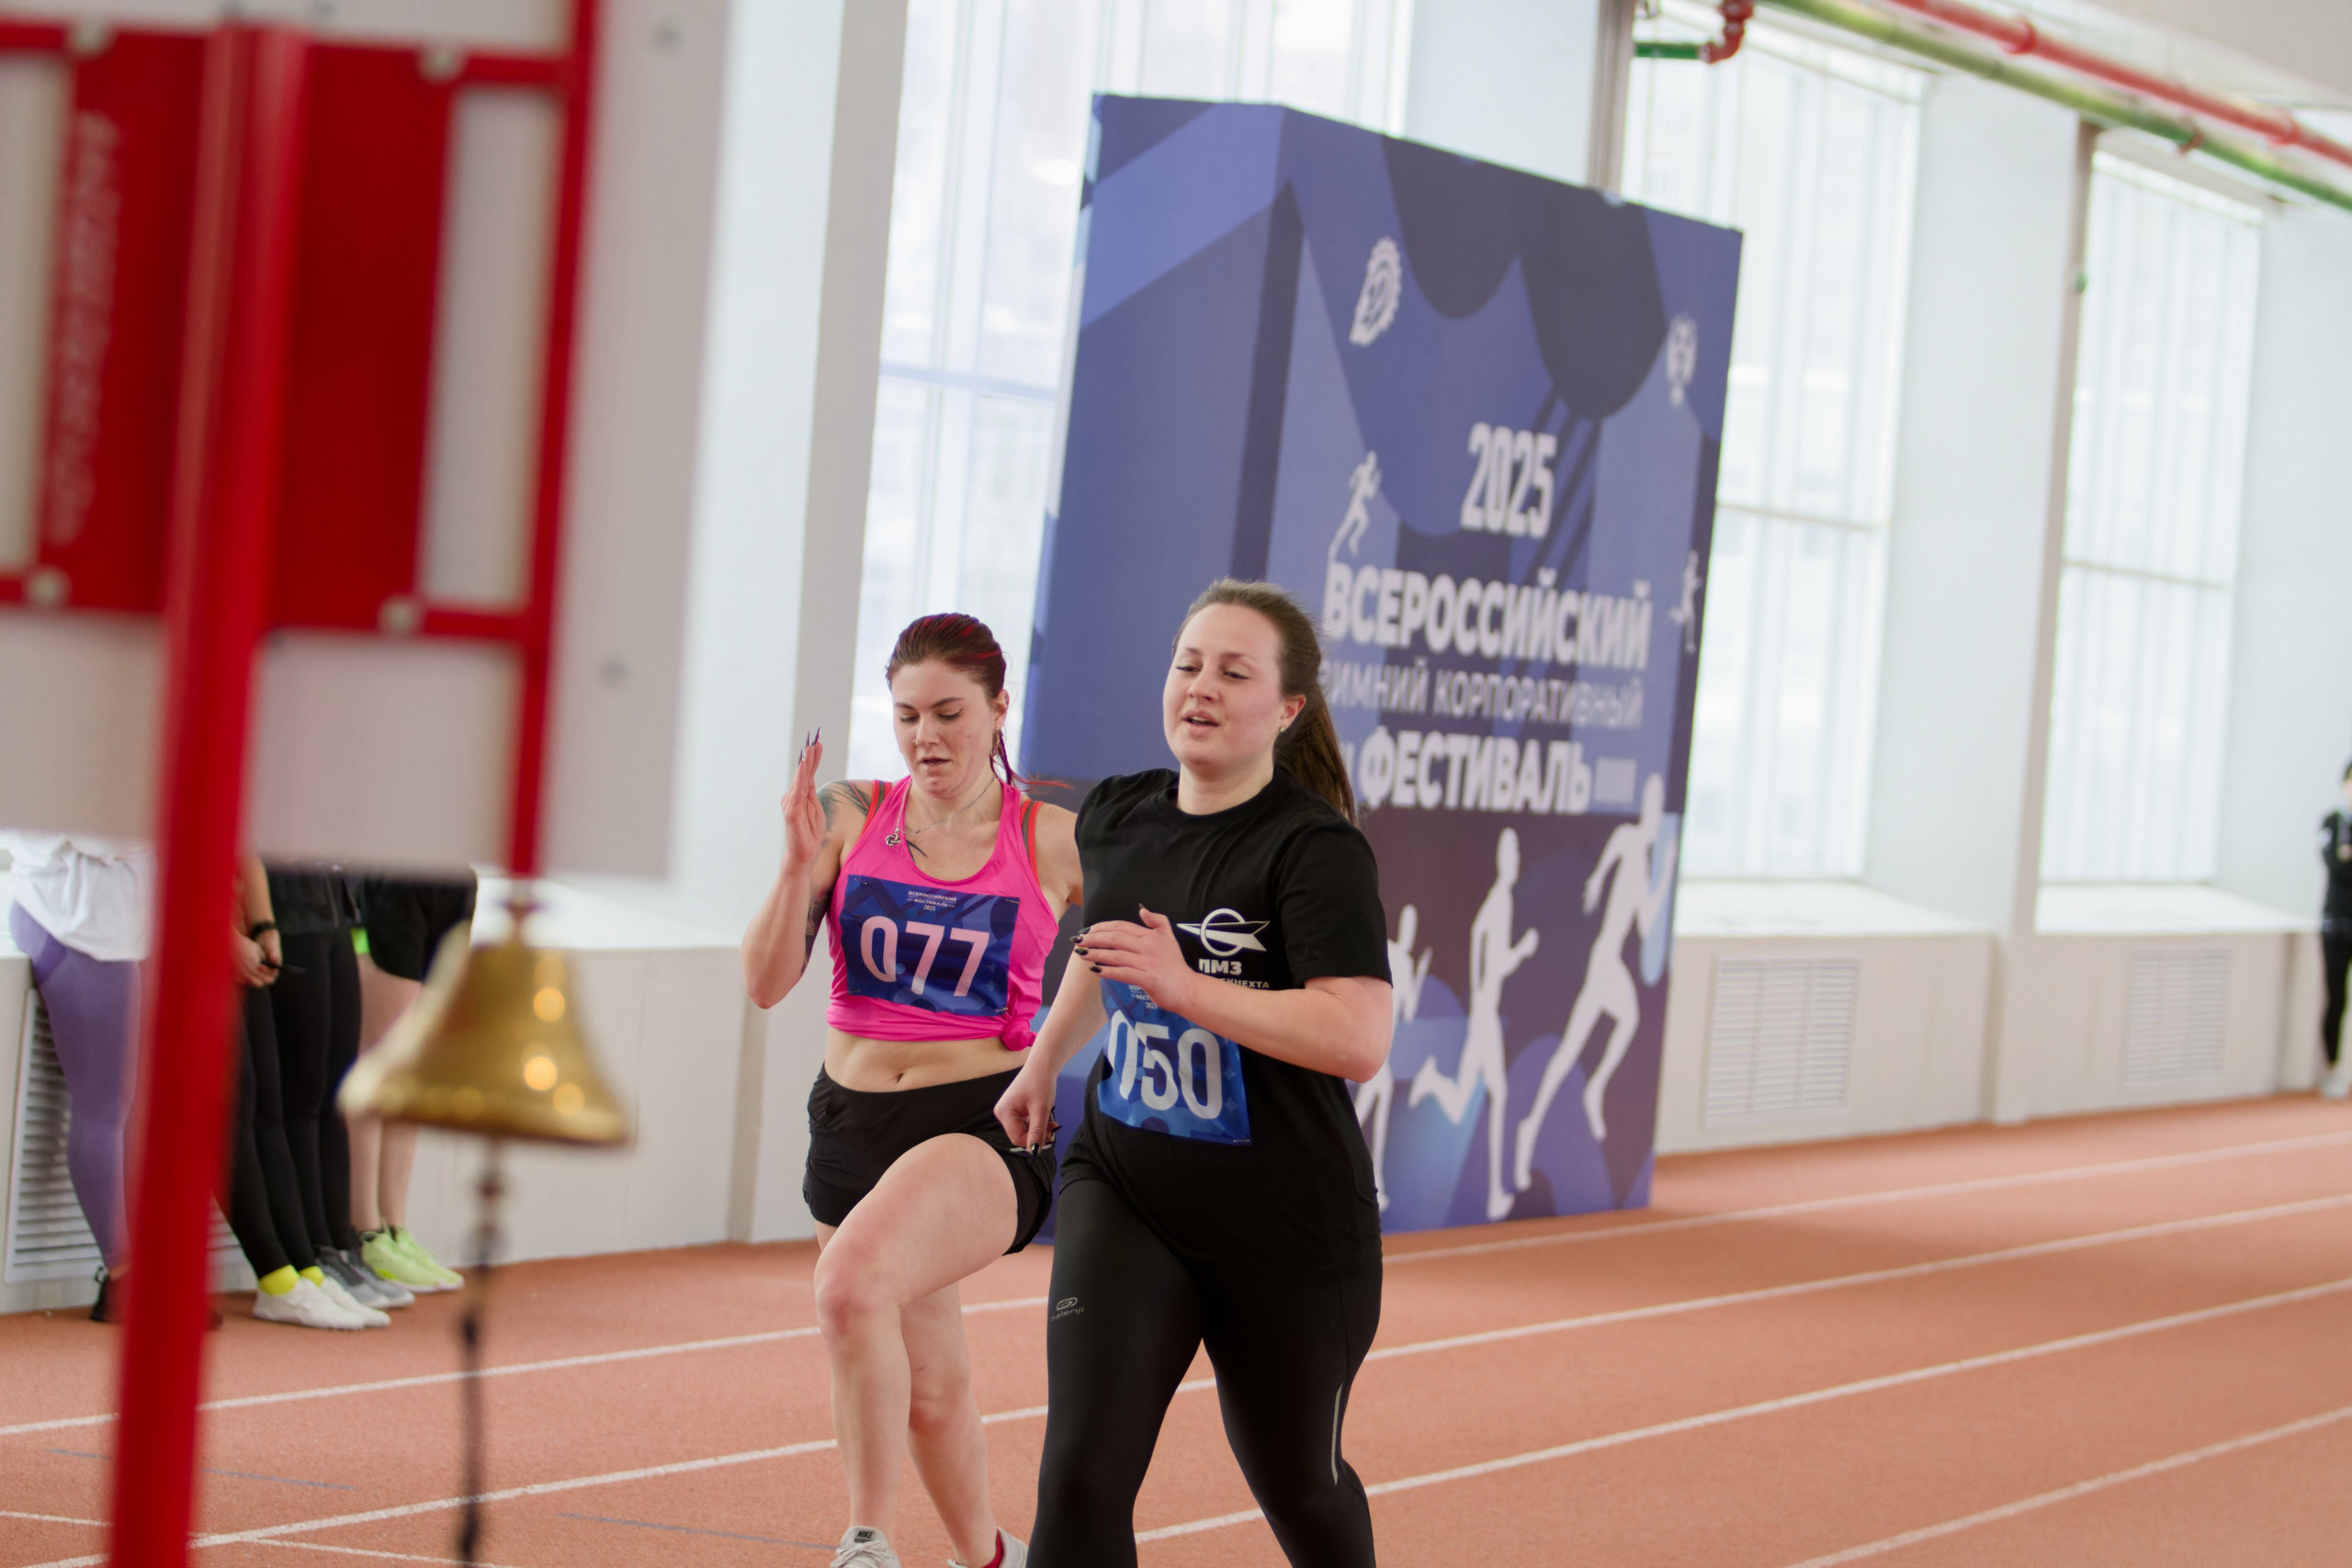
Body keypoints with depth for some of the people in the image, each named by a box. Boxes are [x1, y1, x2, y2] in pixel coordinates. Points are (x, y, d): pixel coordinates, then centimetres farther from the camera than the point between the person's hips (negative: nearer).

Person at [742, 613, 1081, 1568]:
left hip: (982, 1130, -4)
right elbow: (766, 983, -3)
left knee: (853, 1283, -33)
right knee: (924, 1385, 16)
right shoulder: (851, 819, 1)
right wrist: (801, 863, -17)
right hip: (852, 1122, 4)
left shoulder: (1055, 843, -4)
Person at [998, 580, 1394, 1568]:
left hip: (1287, 1232, -4)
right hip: (1123, 1195, 4)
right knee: (1080, 1475, -14)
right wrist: (1044, 1061, 36)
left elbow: (1360, 1041, -30)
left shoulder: (1317, 849, -18)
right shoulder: (1115, 817, 2)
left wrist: (1186, 988, -34)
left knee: (1296, 1483, 17)